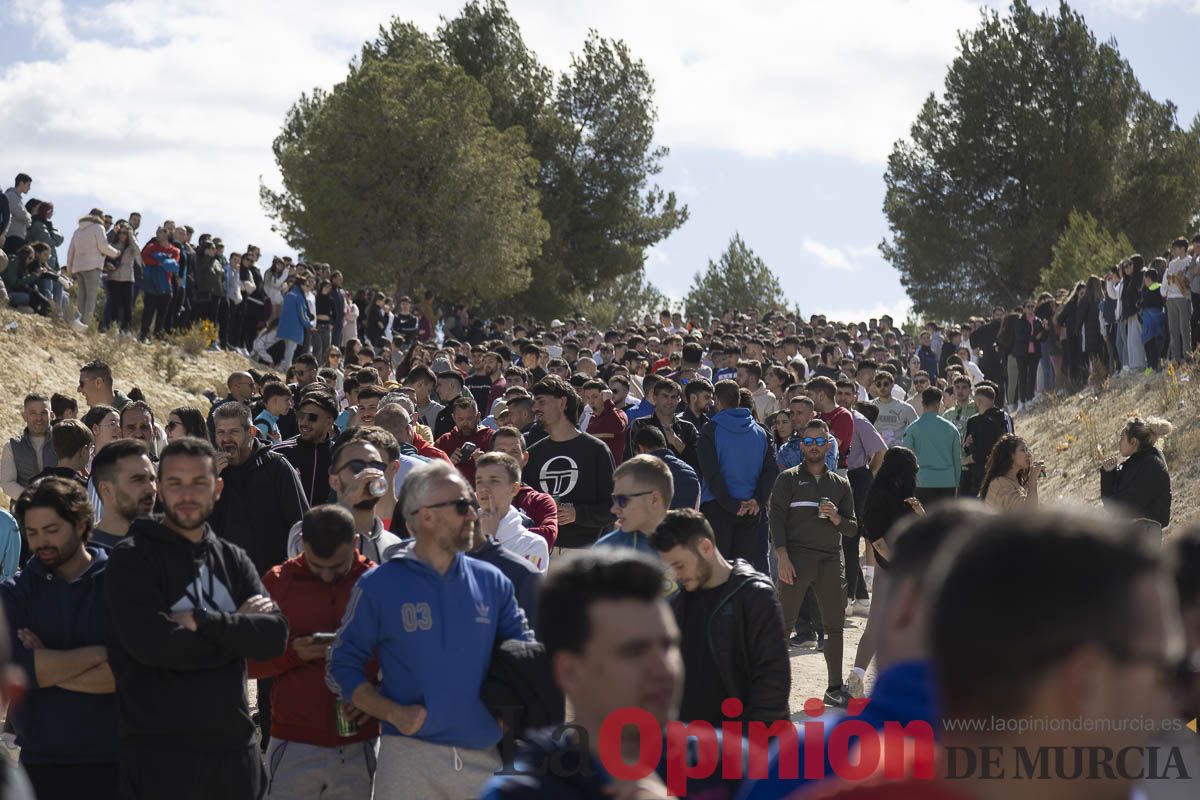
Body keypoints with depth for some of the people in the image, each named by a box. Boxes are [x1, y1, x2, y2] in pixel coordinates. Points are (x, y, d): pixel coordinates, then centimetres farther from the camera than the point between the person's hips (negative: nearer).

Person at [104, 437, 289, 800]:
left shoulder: (233, 559, 13)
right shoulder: (132, 560, -2)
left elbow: (275, 636, -1)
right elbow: (153, 643, -18)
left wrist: (202, 621, -14)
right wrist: (236, 627, -6)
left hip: (235, 746, 5)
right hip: (160, 756, -4)